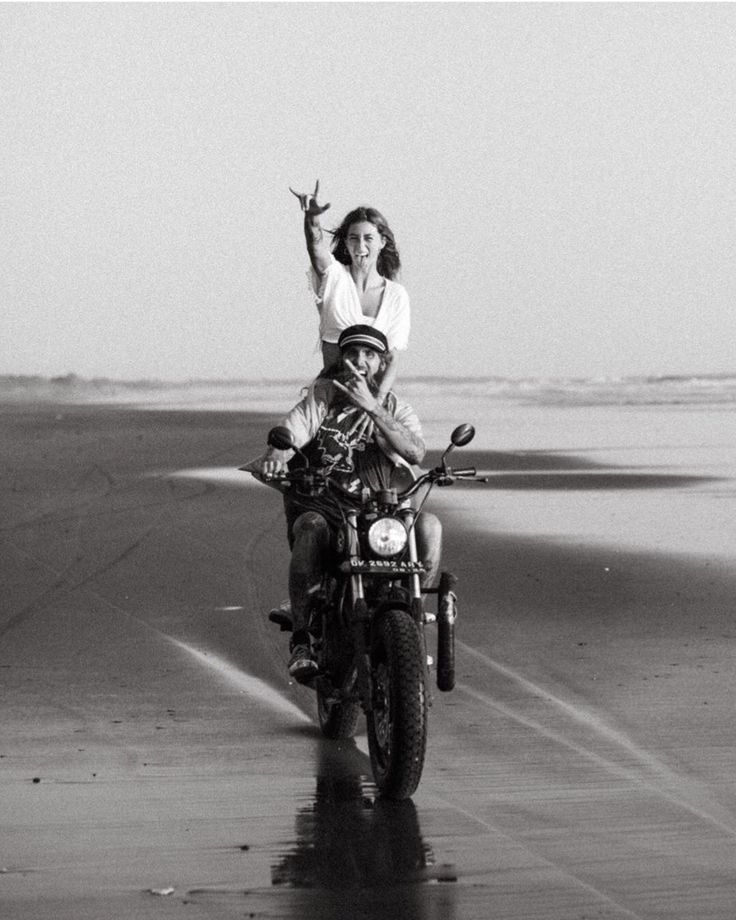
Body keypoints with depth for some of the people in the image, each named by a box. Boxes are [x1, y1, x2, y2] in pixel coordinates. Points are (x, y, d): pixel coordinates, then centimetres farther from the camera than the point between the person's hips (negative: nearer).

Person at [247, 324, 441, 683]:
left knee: (429, 525, -28)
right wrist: (274, 456, -32)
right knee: (310, 528, -35)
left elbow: (415, 452, -10)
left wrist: (372, 407, -19)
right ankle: (301, 640, -32)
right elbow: (290, 433, -7)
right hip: (324, 505, -1)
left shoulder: (397, 410, 11)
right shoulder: (322, 398, 10)